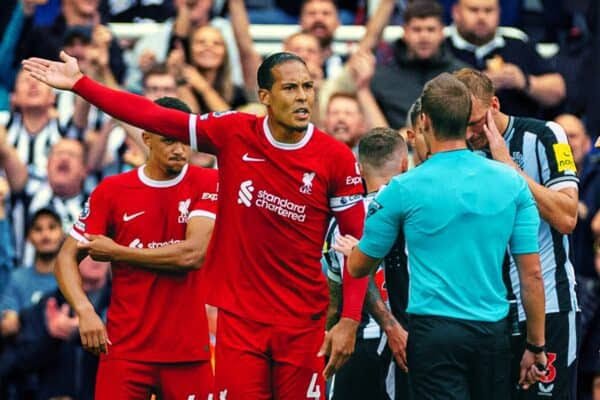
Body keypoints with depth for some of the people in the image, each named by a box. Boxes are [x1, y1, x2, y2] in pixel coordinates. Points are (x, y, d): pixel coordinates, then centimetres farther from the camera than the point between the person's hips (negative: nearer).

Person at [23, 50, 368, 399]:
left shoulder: (336, 158, -5)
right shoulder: (234, 134, -1)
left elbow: (360, 243, -2)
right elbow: (153, 117, 2)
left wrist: (350, 321, -10)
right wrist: (79, 83, 0)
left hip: (303, 326, -1)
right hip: (239, 318, 1)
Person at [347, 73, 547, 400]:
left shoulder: (403, 189, -5)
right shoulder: (512, 183, 1)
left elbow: (358, 268, 7)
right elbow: (532, 274, 3)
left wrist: (350, 248, 31)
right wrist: (535, 347, 12)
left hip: (434, 332, -3)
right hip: (494, 331, 3)